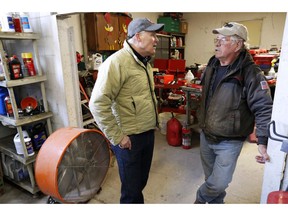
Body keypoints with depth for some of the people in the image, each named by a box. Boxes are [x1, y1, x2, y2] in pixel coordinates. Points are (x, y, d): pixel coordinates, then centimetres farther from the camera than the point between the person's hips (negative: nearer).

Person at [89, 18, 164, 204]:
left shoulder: (145, 62, 10)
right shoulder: (117, 62, -20)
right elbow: (98, 103, -25)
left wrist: (154, 120, 15)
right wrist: (117, 137, -20)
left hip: (148, 134, 8)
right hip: (129, 139, -8)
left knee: (141, 181, 25)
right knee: (132, 189, 12)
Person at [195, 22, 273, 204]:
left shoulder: (251, 73, -19)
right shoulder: (212, 65, 2)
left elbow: (264, 109, -20)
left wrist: (263, 141, -26)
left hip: (229, 141, -6)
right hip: (206, 135, 6)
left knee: (219, 183, -1)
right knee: (211, 178, 21)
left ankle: (201, 198, 31)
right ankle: (215, 202, 47)